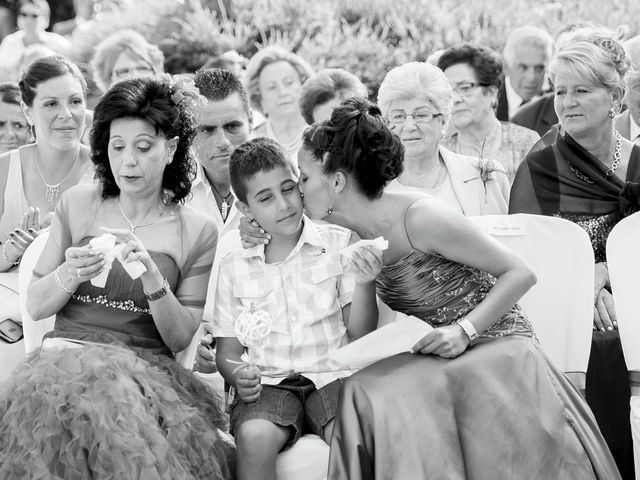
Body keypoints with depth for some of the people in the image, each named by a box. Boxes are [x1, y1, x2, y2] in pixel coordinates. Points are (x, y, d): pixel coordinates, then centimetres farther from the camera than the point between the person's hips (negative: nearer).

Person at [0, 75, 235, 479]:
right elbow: (35, 306, 11)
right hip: (66, 353, 0)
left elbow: (180, 339, 4)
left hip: (146, 366, 0)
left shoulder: (197, 230, 7)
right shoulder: (77, 204, 10)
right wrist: (70, 275, -10)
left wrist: (153, 279, -14)